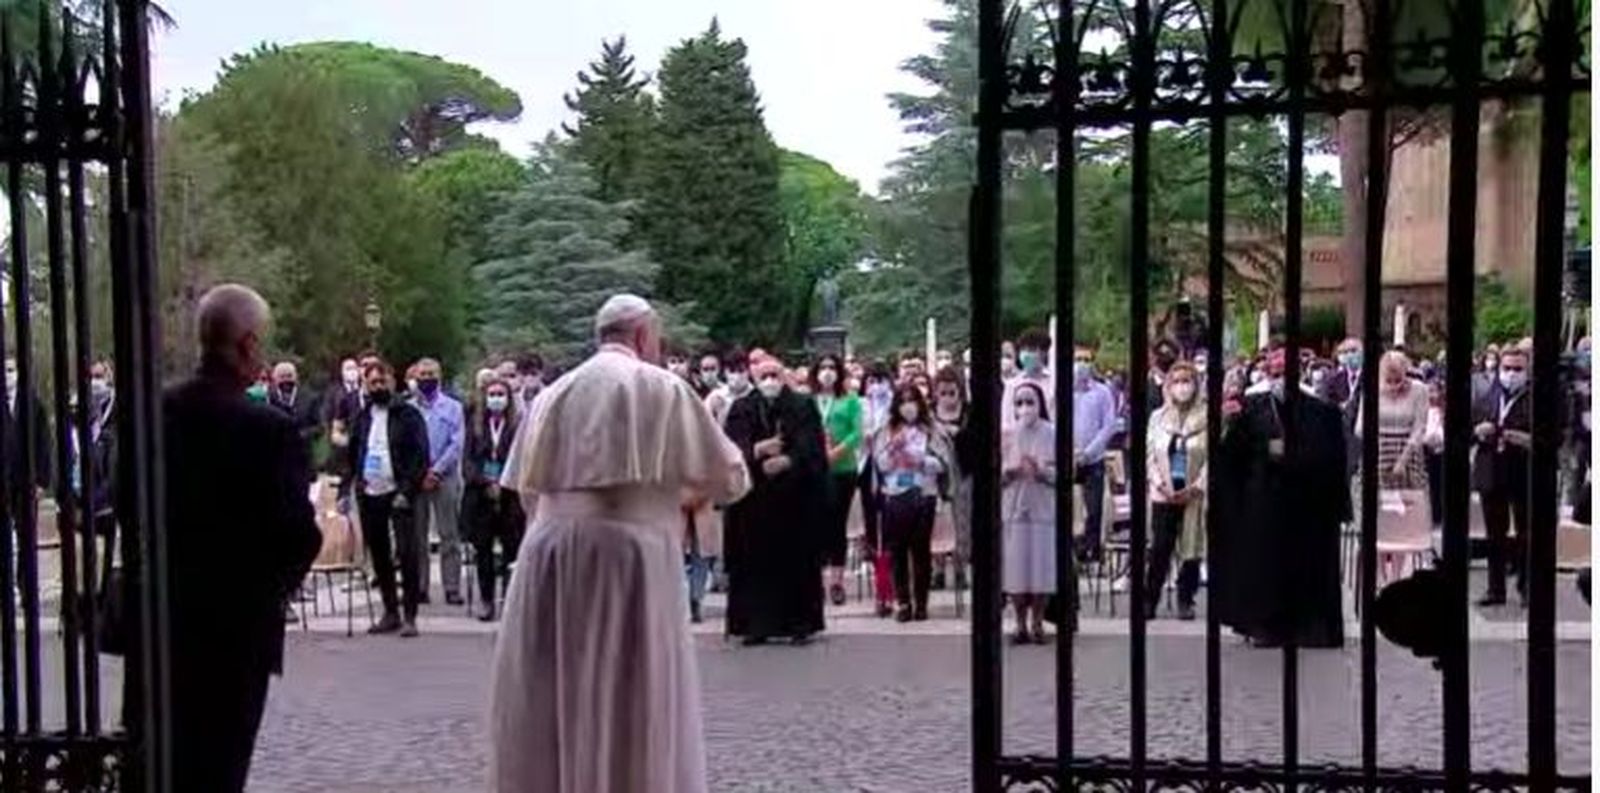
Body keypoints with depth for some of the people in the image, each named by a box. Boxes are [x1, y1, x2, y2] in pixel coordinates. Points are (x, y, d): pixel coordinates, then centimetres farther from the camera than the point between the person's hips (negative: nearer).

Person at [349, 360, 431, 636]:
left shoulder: (408, 414, -3)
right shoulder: (363, 417, 13)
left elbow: (420, 455, -8)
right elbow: (353, 453, 20)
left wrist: (407, 491, -15)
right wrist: (357, 481, 7)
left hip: (398, 494, -5)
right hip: (369, 495, 5)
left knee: (407, 554, -9)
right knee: (379, 556, 10)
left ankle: (409, 616, -5)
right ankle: (390, 612, 20)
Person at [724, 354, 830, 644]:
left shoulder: (803, 407, 5)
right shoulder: (741, 410, 8)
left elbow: (810, 447, -6)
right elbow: (734, 448, -6)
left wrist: (785, 461, -20)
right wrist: (758, 450, -25)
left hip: (796, 497, -1)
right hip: (754, 498, 1)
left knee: (798, 561, 1)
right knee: (756, 561, 0)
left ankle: (801, 623, 8)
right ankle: (756, 624, 6)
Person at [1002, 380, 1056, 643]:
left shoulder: (1053, 434, 1)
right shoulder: (1005, 436, 6)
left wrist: (1042, 471, -18)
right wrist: (1008, 471, -14)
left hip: (1043, 510, -1)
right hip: (1013, 510, 1)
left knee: (1042, 569, -1)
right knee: (1015, 569, 0)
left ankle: (1037, 623, 11)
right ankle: (1021, 624, 10)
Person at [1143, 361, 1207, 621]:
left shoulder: (1206, 418, -1)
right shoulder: (1158, 417, 9)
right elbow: (1150, 455, 7)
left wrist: (1195, 488, -12)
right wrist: (1160, 483, -5)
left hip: (1194, 496, -1)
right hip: (1164, 495, 1)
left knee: (1191, 548, 4)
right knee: (1160, 549, -3)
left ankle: (1186, 601, 14)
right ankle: (1149, 601, 3)